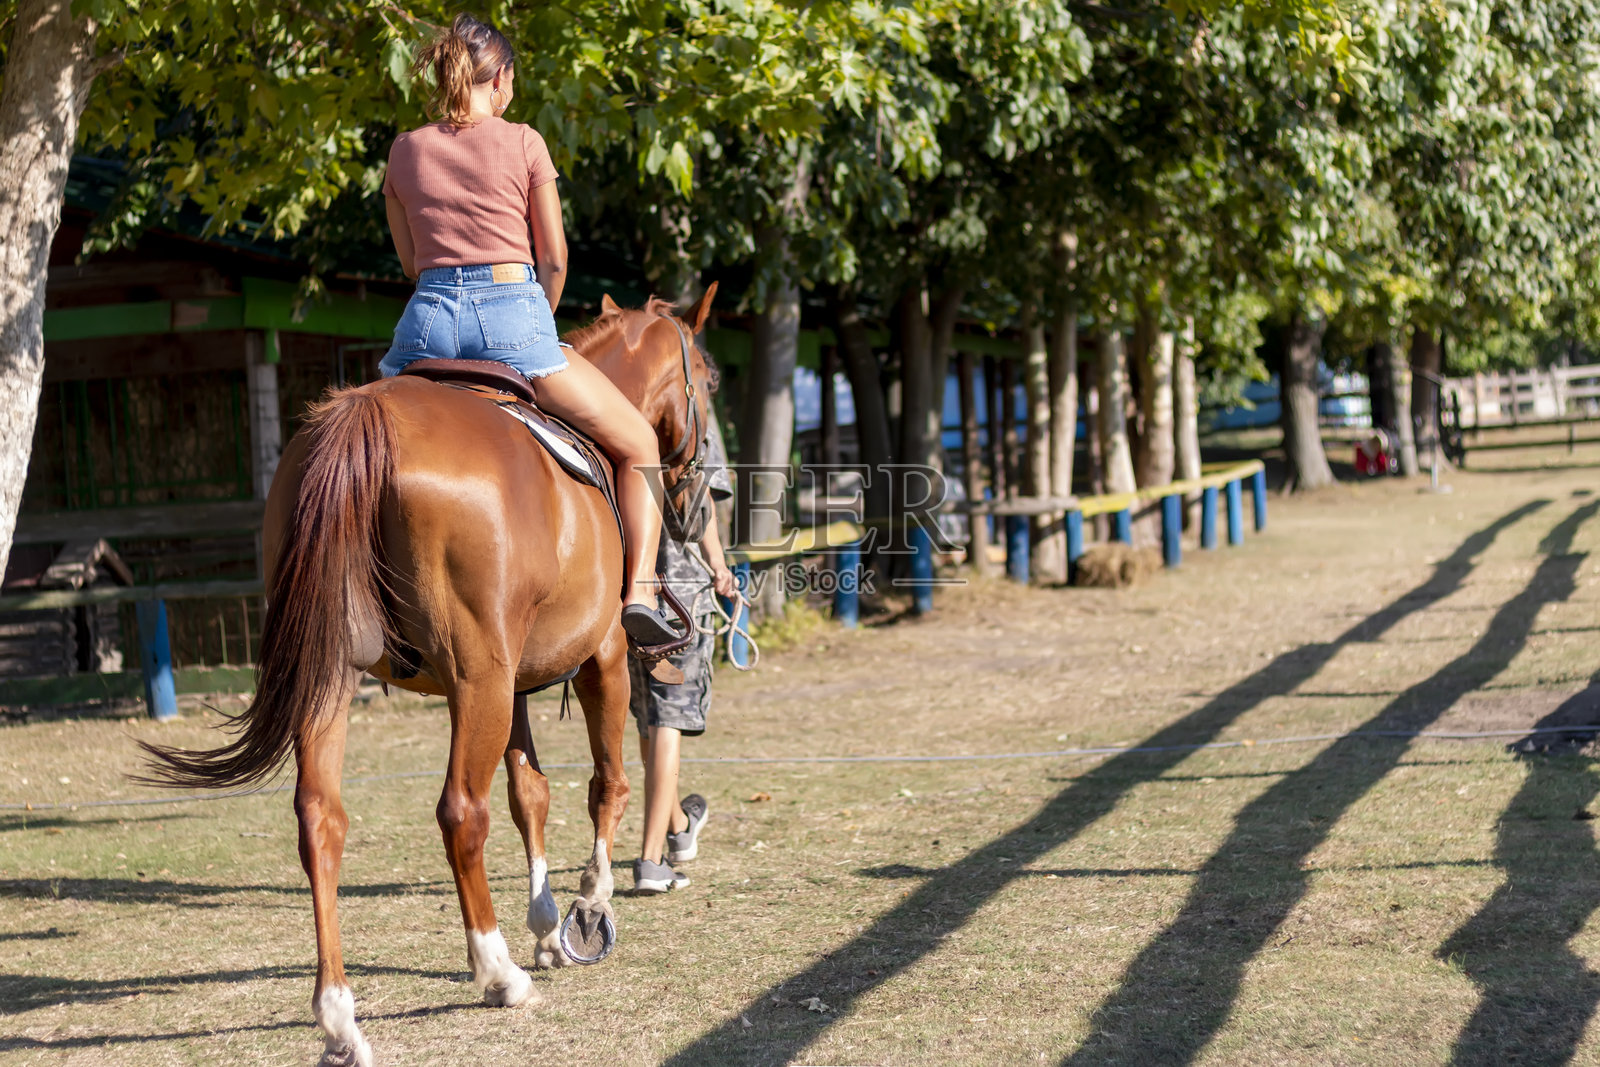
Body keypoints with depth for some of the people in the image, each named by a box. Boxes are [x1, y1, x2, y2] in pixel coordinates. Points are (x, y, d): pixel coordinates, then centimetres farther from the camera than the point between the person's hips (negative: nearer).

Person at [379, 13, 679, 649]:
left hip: (429, 318, 3)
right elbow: (554, 257, 5)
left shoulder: (405, 151, 11)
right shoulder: (523, 143, 3)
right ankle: (639, 593, -6)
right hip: (514, 313, -3)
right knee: (639, 445, 11)